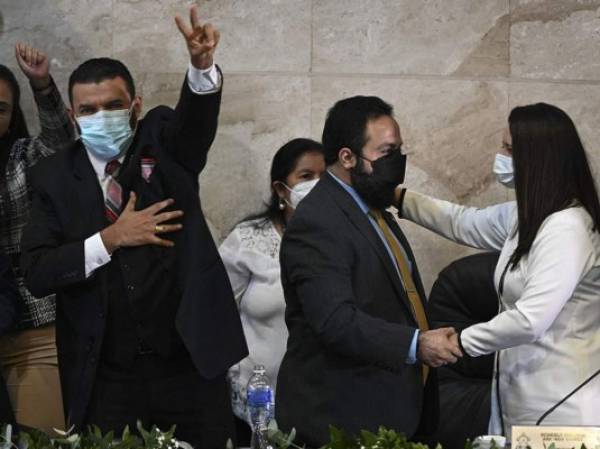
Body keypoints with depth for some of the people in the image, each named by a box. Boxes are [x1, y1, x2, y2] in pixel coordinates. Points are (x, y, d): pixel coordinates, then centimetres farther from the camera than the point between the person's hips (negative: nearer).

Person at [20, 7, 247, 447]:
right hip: (105, 379, 0)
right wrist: (110, 239, -15)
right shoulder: (56, 176, 3)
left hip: (189, 365, 0)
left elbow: (198, 115, -20)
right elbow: (37, 274, -4)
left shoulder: (163, 141, 3)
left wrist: (202, 63, -40)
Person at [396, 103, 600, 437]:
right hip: (523, 398, 9)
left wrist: (459, 343, -17)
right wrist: (399, 197, 24)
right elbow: (465, 224, 26)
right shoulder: (527, 215, 8)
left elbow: (531, 320, -28)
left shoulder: (566, 228, -21)